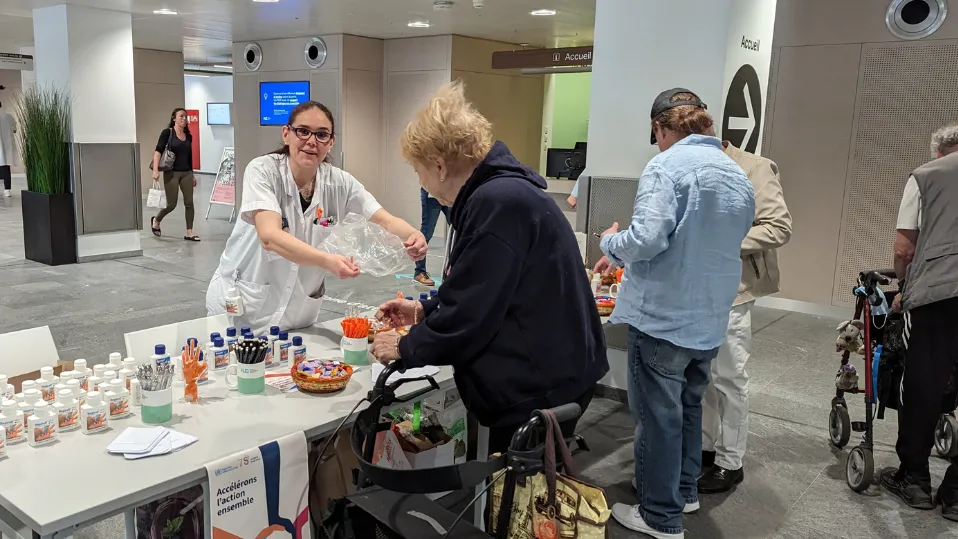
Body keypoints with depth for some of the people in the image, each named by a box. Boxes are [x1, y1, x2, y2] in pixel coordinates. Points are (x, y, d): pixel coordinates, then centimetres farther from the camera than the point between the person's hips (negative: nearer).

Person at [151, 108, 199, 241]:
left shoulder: (188, 136, 10)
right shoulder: (167, 133, -5)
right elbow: (158, 151, -13)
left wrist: (192, 174, 19)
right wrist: (155, 170, -24)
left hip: (186, 173, 5)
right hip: (171, 173, -5)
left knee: (189, 202, -2)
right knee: (171, 204, 0)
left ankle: (189, 233, 4)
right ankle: (156, 221, 29)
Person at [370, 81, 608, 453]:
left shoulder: (499, 203, -23)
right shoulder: (501, 191, 11)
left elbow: (468, 318, -23)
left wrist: (404, 347, -7)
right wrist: (424, 311, 20)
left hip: (540, 388, -10)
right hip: (538, 378, 10)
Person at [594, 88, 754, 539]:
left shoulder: (667, 166, -14)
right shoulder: (738, 176, 10)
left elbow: (647, 238, -25)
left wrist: (611, 243, -3)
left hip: (662, 316, -7)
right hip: (710, 319, 8)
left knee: (657, 415, 5)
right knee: (689, 406, 23)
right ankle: (684, 492, 37)